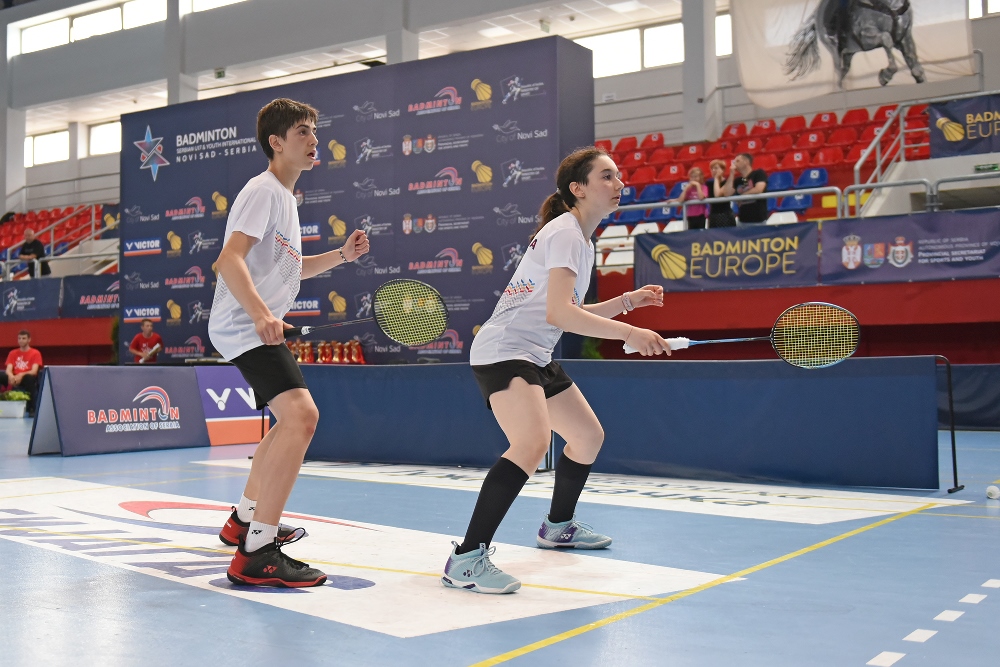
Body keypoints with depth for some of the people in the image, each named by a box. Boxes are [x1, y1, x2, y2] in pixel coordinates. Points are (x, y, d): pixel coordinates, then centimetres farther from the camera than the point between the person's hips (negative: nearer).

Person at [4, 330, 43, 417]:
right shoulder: (13, 353, 15)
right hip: (15, 380, 3)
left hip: (27, 380, -3)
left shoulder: (35, 353, 4)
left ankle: (32, 409, -32)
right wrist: (11, 376, -23)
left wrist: (21, 375, -27)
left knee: (30, 378, -39)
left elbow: (34, 371, -8)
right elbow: (8, 370, 2)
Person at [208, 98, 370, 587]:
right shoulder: (263, 190, -11)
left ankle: (244, 518, 39)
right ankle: (255, 554, -30)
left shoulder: (284, 196, 19)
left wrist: (341, 255, 13)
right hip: (245, 326, -11)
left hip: (261, 327, 11)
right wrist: (261, 314, -38)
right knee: (301, 414, -27)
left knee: (291, 420, 25)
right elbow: (229, 260, -23)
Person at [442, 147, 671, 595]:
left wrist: (627, 301, 13)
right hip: (503, 352, -11)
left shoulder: (580, 238, 17)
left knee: (588, 435, 20)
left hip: (536, 357, 11)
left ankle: (558, 527, 42)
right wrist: (628, 333, -29)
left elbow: (574, 316, 23)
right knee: (533, 442, -32)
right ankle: (466, 559, -32)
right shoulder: (565, 232, -14)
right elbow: (558, 312, -27)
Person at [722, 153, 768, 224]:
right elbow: (727, 194, 1)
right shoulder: (737, 180, 15)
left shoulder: (759, 173, 0)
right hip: (743, 220, 5)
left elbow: (758, 190, -16)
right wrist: (732, 174, 2)